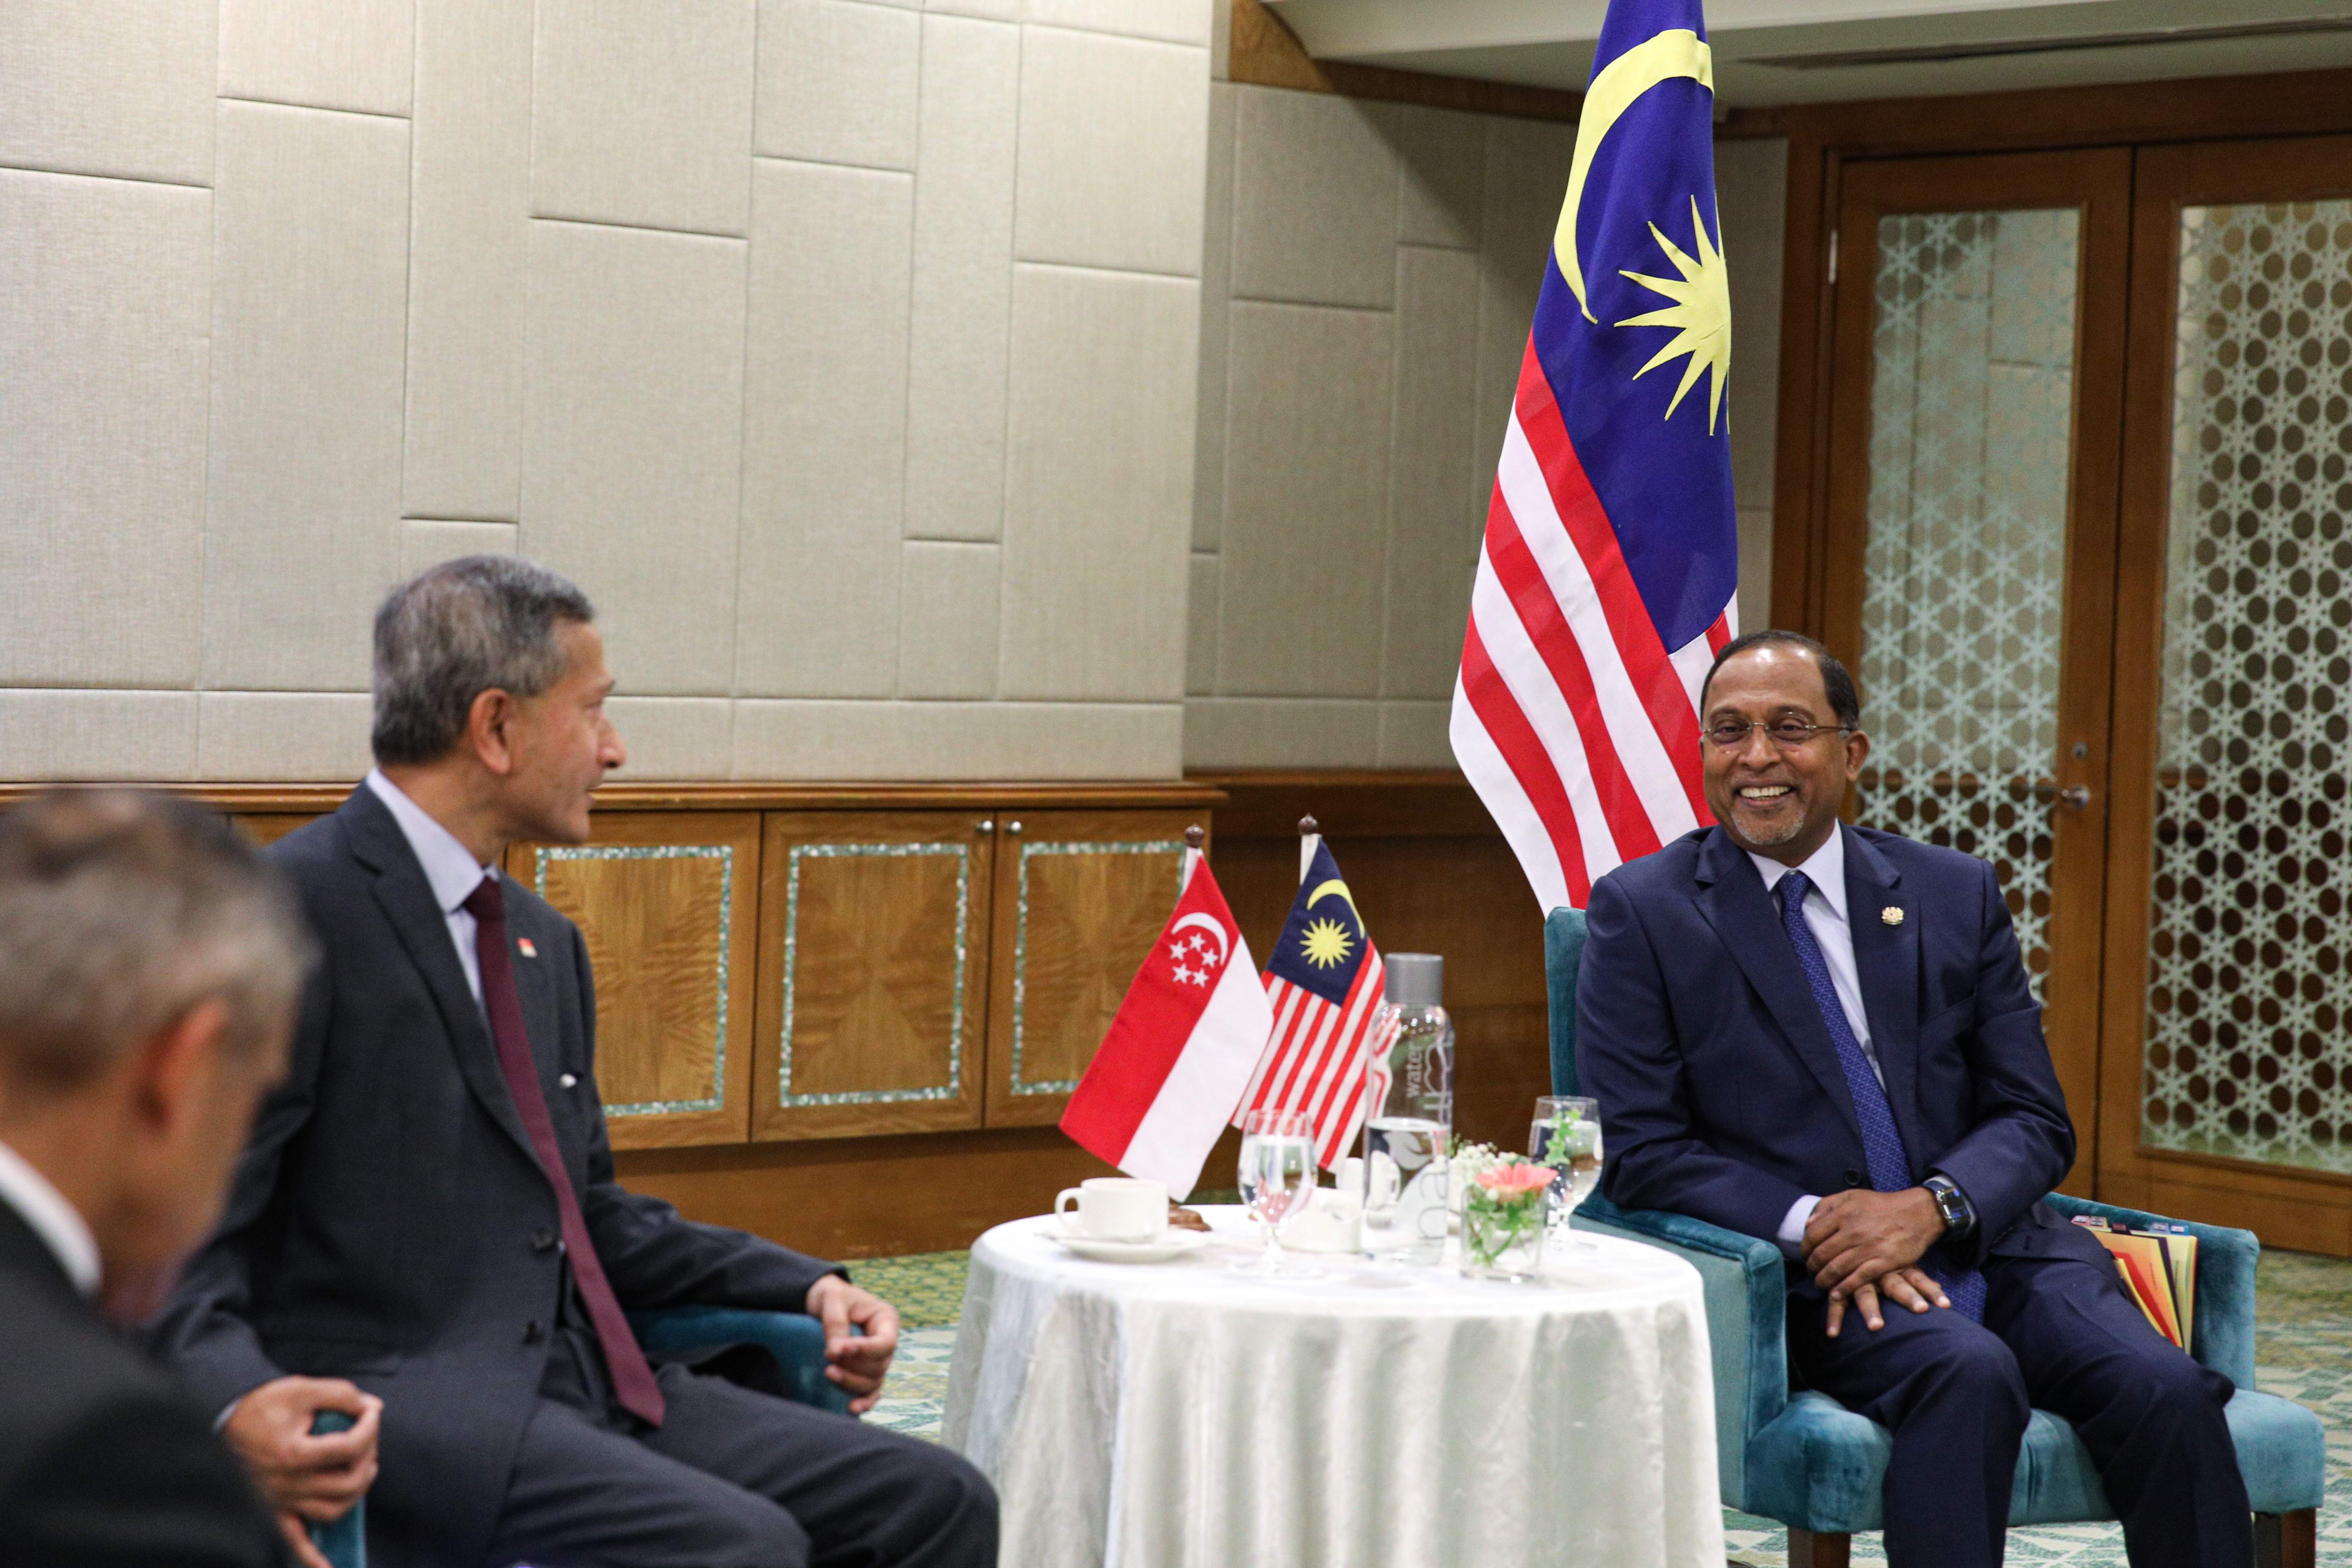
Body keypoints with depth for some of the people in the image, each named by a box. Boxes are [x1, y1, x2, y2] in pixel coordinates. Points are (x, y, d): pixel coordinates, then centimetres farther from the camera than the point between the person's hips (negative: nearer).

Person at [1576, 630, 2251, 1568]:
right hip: (1802, 1276, -3)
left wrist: (1932, 1207, -12)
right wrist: (1809, 1225, -17)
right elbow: (1638, 1151, -2)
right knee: (1971, 1374, -34)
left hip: (1980, 1241, 4)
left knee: (2166, 1392, -24)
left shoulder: (1956, 894, 13)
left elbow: (2034, 1121, 10)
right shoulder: (1641, 912, 4)